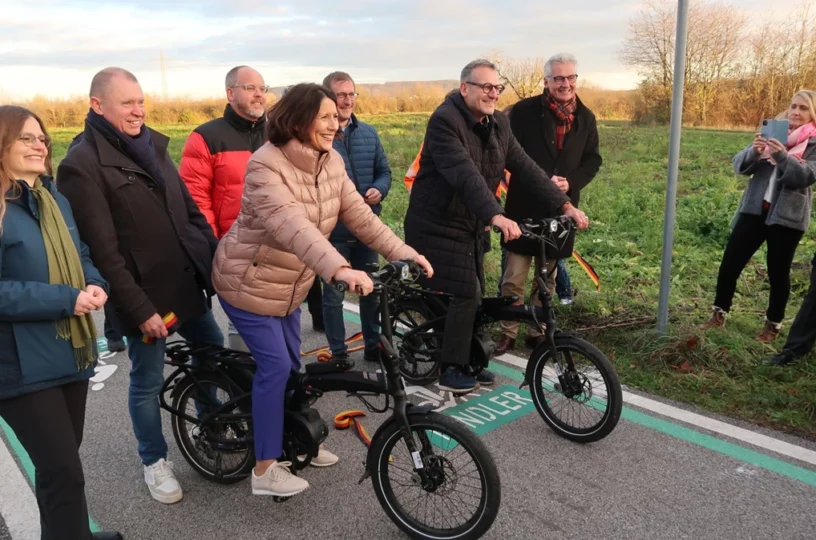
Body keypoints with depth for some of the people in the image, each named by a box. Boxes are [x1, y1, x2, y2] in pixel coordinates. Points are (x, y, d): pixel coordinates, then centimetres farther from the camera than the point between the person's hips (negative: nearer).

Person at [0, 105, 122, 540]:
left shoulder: (54, 198, 12)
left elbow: (80, 255, 17)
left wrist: (95, 284, -5)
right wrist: (68, 299, -22)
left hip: (69, 351, 8)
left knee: (61, 464, 21)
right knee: (64, 471, -5)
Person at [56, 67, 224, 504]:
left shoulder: (152, 146, 8)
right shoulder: (82, 164, -15)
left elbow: (190, 210, 12)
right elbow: (102, 252, -18)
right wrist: (140, 309, -18)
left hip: (188, 283, 7)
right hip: (145, 296, -7)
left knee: (213, 350, 21)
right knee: (147, 382, 9)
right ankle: (154, 462, 31)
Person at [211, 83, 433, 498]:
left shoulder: (331, 162, -4)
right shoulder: (266, 166, -28)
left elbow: (358, 214, -5)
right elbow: (292, 226, -42)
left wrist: (402, 253, -15)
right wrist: (339, 269, -54)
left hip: (288, 285, 7)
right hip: (249, 283, -7)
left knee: (291, 364, 16)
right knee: (275, 366, -7)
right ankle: (265, 470, 8)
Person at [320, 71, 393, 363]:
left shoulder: (369, 133, 8)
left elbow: (384, 171, 13)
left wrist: (379, 190, -7)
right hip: (332, 229, -5)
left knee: (371, 289, 15)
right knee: (334, 294, 6)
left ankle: (374, 346, 31)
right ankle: (338, 353, 21)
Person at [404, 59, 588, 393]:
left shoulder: (498, 125, 6)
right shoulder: (445, 120, -19)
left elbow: (525, 168, 1)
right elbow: (464, 174, -32)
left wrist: (565, 205, -8)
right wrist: (496, 216, -44)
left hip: (470, 225, 8)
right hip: (437, 225, -7)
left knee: (473, 295, 10)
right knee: (466, 294, -9)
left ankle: (468, 362, 25)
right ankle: (451, 369, 6)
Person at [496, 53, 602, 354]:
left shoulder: (585, 118, 7)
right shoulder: (524, 111, -6)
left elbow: (593, 159, 10)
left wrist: (571, 182, -9)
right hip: (525, 206, -4)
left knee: (548, 278, 13)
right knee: (514, 278, -1)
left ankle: (536, 331, 27)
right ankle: (508, 333, 14)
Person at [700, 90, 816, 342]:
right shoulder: (772, 132, 8)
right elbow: (740, 166, 1)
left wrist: (782, 155, -32)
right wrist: (754, 151, -20)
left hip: (787, 216, -3)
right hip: (754, 209, 3)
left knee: (778, 271, 6)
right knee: (730, 262, 2)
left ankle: (773, 324, 22)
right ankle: (719, 314, 18)